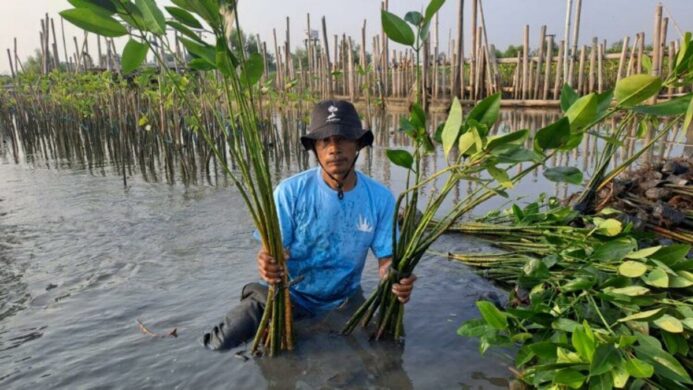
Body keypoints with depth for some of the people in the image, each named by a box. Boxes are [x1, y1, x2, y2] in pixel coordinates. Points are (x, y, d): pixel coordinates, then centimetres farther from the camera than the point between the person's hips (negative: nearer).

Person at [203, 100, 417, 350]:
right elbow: (273, 251, -15)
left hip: (343, 299, 3)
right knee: (220, 345, -14)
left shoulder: (380, 198, -11)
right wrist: (267, 265, -40)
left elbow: (386, 257, -8)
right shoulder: (290, 192, -18)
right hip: (288, 294, -2)